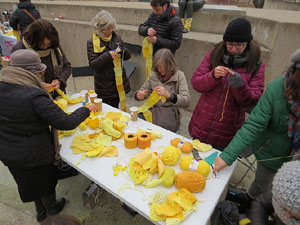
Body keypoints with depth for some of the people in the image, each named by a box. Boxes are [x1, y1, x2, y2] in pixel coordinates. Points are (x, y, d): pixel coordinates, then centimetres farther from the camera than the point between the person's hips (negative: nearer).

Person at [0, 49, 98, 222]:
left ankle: (40, 211, 55)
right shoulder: (35, 97, -31)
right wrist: (86, 110, -14)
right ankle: (52, 208, 53)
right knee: (45, 182, 23)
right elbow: (67, 123, -30)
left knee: (30, 182, 30)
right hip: (34, 156, -6)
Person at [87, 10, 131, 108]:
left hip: (119, 81, 4)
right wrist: (108, 55, -26)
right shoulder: (92, 42, -7)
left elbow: (127, 56, 8)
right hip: (104, 85, -4)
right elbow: (93, 64, -13)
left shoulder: (117, 37, 5)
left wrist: (123, 51, -15)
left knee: (116, 108, 16)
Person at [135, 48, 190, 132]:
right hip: (152, 116, 5)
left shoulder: (179, 75, -7)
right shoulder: (154, 74, 4)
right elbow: (143, 89, 14)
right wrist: (138, 95, -12)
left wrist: (169, 95, -35)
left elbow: (187, 101, -17)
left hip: (168, 121, -4)